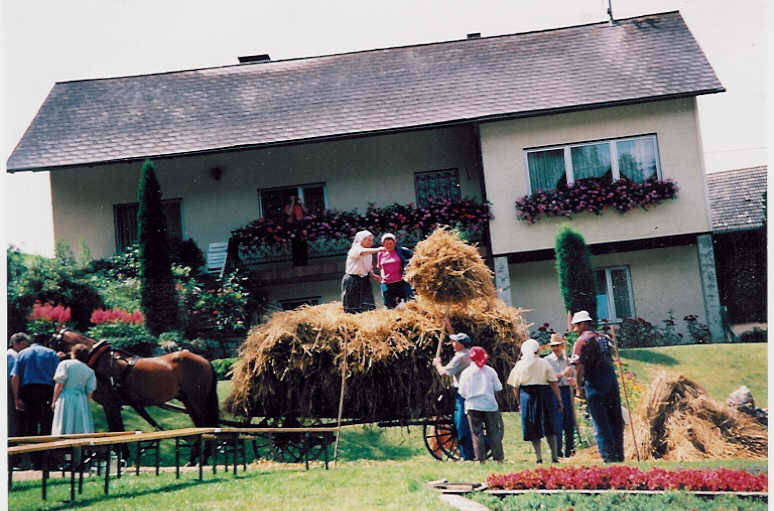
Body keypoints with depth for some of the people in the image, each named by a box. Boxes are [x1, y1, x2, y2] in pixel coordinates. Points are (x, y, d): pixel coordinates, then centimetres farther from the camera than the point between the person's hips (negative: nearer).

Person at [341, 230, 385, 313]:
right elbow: (363, 252, -33)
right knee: (352, 309, -4)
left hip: (364, 280, 7)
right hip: (352, 280, -7)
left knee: (368, 307, -5)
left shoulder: (369, 253, 14)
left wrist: (373, 275, 3)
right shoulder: (355, 249, -10)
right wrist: (378, 250, -40)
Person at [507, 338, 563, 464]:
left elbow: (515, 387, 4)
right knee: (549, 428, 8)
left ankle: (539, 457, 1)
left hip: (527, 396, 0)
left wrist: (519, 403, 14)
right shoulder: (544, 363, -1)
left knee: (533, 429, 6)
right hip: (544, 395, 0)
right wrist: (559, 400, 2)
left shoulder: (519, 365, 3)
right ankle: (554, 456, 5)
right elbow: (553, 383, -3)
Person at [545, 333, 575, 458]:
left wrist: (572, 380, -4)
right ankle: (558, 452, -3)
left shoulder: (567, 360, 14)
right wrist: (563, 374, -19)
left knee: (569, 422, 6)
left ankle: (569, 450, 17)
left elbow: (574, 376, 19)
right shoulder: (547, 360, 1)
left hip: (567, 391, 4)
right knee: (557, 423, -7)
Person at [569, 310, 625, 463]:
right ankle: (619, 457, 17)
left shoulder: (582, 341, -7)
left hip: (595, 383, -7)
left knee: (600, 423, -2)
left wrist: (579, 388, -9)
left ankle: (609, 458, -2)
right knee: (616, 421, 11)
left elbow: (579, 366, -15)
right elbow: (609, 361, 18)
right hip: (612, 378, 7)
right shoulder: (603, 338, 16)